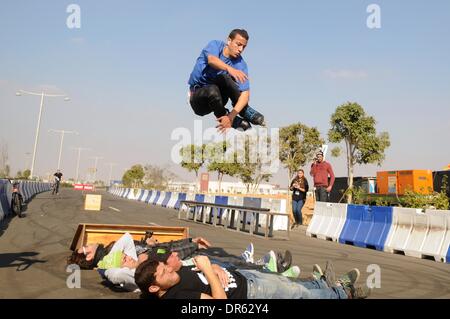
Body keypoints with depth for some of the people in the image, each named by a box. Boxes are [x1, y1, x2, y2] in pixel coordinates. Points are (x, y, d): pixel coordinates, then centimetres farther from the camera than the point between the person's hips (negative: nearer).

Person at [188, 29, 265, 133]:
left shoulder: (241, 64, -10)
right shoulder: (215, 45, -12)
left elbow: (245, 94, -18)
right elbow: (211, 60, -36)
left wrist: (231, 116, -33)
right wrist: (229, 69, -57)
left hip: (218, 97, 2)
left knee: (224, 77, -29)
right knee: (212, 90, -36)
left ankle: (245, 112, -15)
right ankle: (237, 122, -17)